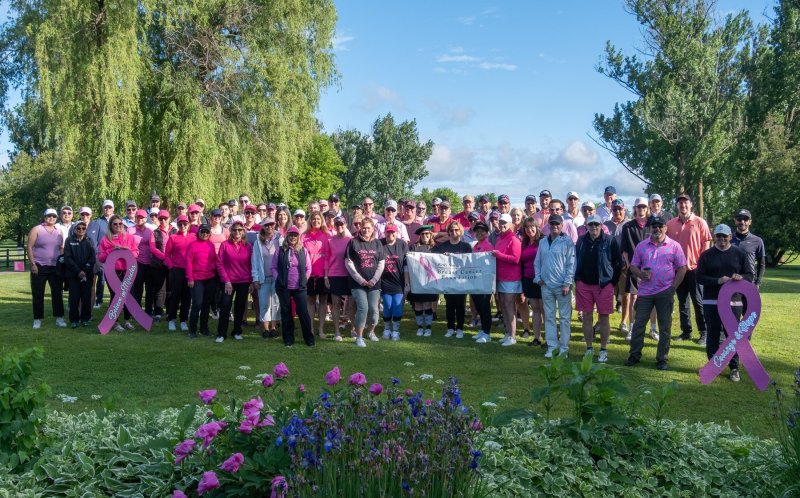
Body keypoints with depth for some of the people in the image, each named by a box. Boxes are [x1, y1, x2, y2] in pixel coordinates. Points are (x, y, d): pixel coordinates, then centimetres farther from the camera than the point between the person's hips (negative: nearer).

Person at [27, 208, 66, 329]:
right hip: (39, 267, -3)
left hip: (55, 267, 3)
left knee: (58, 293, 2)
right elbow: (29, 247, -5)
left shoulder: (59, 232, 11)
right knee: (38, 294, 3)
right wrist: (32, 264, -12)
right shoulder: (36, 230, -2)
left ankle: (59, 318, 8)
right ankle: (37, 319, 10)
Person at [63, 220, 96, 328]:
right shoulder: (69, 241, 5)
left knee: (86, 297, 1)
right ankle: (74, 320, 6)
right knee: (74, 298, -1)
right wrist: (78, 271, -12)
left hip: (87, 274, 1)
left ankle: (85, 319, 11)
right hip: (73, 274, -1)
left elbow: (93, 258, 1)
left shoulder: (89, 242, 9)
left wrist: (85, 270, -12)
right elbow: (67, 258, -3)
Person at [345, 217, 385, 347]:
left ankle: (371, 331, 28)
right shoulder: (353, 242, -1)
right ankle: (359, 337, -2)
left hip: (374, 283, 3)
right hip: (358, 282, -3)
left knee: (373, 309, 3)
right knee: (363, 308, -13)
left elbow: (381, 263, 6)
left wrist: (373, 280, -6)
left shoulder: (377, 243, 8)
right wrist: (361, 280, -10)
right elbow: (349, 263, -5)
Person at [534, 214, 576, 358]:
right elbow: (537, 262, 16)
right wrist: (538, 278, 4)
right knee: (549, 317, 8)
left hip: (562, 286, -5)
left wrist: (567, 283, -12)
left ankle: (564, 347, 8)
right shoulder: (543, 242, 10)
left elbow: (571, 264, -7)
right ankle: (552, 346, 16)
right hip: (546, 285, 5)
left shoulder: (567, 242, -4)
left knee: (565, 317, 1)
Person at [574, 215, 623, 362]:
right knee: (587, 317, 7)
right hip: (584, 284, 3)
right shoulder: (581, 241, 6)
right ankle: (589, 348, 17)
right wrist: (577, 279, 7)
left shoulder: (610, 241, -5)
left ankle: (603, 350, 13)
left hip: (604, 284, -3)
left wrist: (613, 282, -4)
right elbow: (576, 261, 14)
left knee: (603, 317, 2)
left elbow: (618, 263, -2)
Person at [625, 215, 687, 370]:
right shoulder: (641, 246, 6)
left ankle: (662, 358, 16)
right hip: (645, 292, 2)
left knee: (665, 327, 6)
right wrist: (640, 274, -14)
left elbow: (682, 268, 0)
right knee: (638, 324, 3)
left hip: (665, 293, -1)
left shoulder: (674, 246, 0)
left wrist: (673, 287, -6)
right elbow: (633, 266, 8)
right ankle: (634, 355, 13)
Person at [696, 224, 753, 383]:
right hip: (711, 302, 0)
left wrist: (741, 278, -18)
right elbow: (700, 277, -3)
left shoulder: (740, 254, 4)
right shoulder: (706, 255, 3)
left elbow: (750, 275, 5)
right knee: (712, 335, 7)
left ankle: (734, 368, 13)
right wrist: (718, 281, -19)